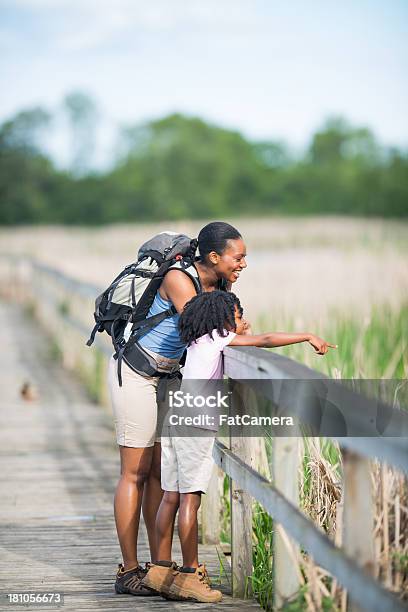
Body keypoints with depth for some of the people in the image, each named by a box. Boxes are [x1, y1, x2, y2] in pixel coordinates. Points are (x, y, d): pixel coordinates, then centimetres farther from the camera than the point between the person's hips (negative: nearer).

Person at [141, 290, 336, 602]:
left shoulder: (197, 343, 19)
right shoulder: (216, 337, -3)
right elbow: (266, 340, -9)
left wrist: (238, 334, 25)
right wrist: (309, 337, -6)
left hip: (175, 421, 9)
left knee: (171, 497, 9)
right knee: (190, 497, -8)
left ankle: (161, 570, 12)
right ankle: (190, 575, -7)